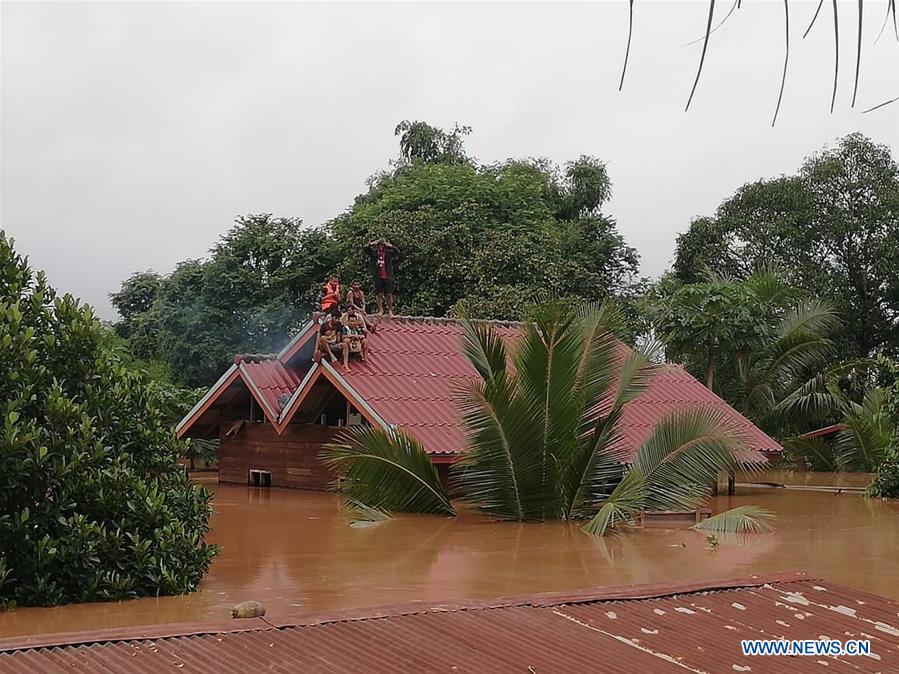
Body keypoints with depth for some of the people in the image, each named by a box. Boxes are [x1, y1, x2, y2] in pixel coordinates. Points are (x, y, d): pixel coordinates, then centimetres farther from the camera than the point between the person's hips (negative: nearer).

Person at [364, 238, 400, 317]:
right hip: (378, 277, 1)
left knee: (389, 294, -1)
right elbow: (366, 249, -4)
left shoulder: (389, 253, 4)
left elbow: (398, 253, -9)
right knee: (379, 294, 3)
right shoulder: (374, 252, 6)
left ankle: (390, 311, 7)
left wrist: (391, 246, -11)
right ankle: (380, 310, 12)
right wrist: (371, 244, -9)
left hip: (388, 277, -1)